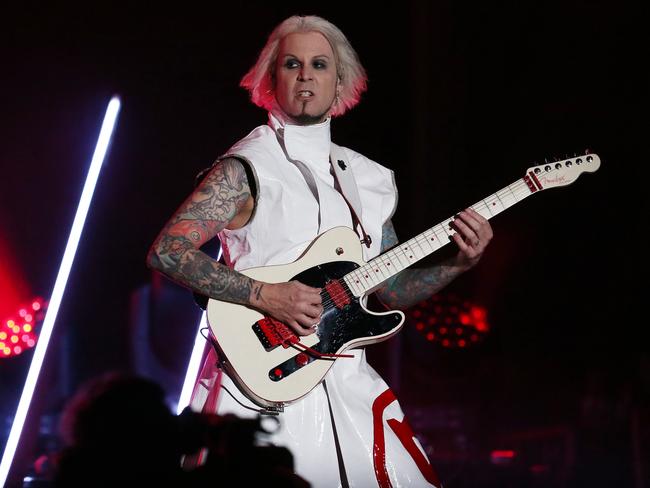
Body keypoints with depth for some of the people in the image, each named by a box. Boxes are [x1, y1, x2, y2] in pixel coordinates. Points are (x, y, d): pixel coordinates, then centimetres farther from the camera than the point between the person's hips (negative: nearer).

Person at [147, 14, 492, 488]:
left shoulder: (370, 181, 13)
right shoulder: (247, 168, -6)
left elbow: (393, 290, 18)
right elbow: (167, 251, -15)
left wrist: (460, 262, 3)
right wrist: (265, 295, -20)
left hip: (347, 386, 6)